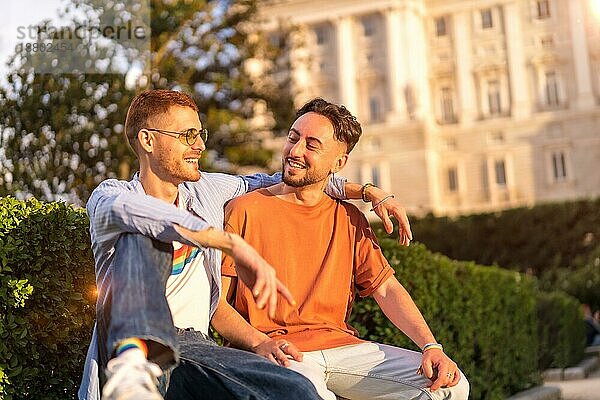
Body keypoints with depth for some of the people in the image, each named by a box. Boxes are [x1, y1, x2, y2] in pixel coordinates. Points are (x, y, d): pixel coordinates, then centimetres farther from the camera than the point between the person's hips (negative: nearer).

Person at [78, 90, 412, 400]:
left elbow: (267, 183, 32)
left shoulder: (207, 190, 19)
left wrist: (366, 191, 24)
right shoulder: (109, 195, 1)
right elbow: (124, 209, -25)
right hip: (128, 345, -3)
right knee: (142, 235, -34)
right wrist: (234, 244, -36)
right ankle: (132, 366, -54)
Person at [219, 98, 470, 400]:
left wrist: (431, 346, -4)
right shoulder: (244, 210, 1)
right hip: (274, 351, -5)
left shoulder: (349, 220, 15)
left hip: (342, 345, 5)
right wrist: (260, 342, -20)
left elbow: (386, 288, 10)